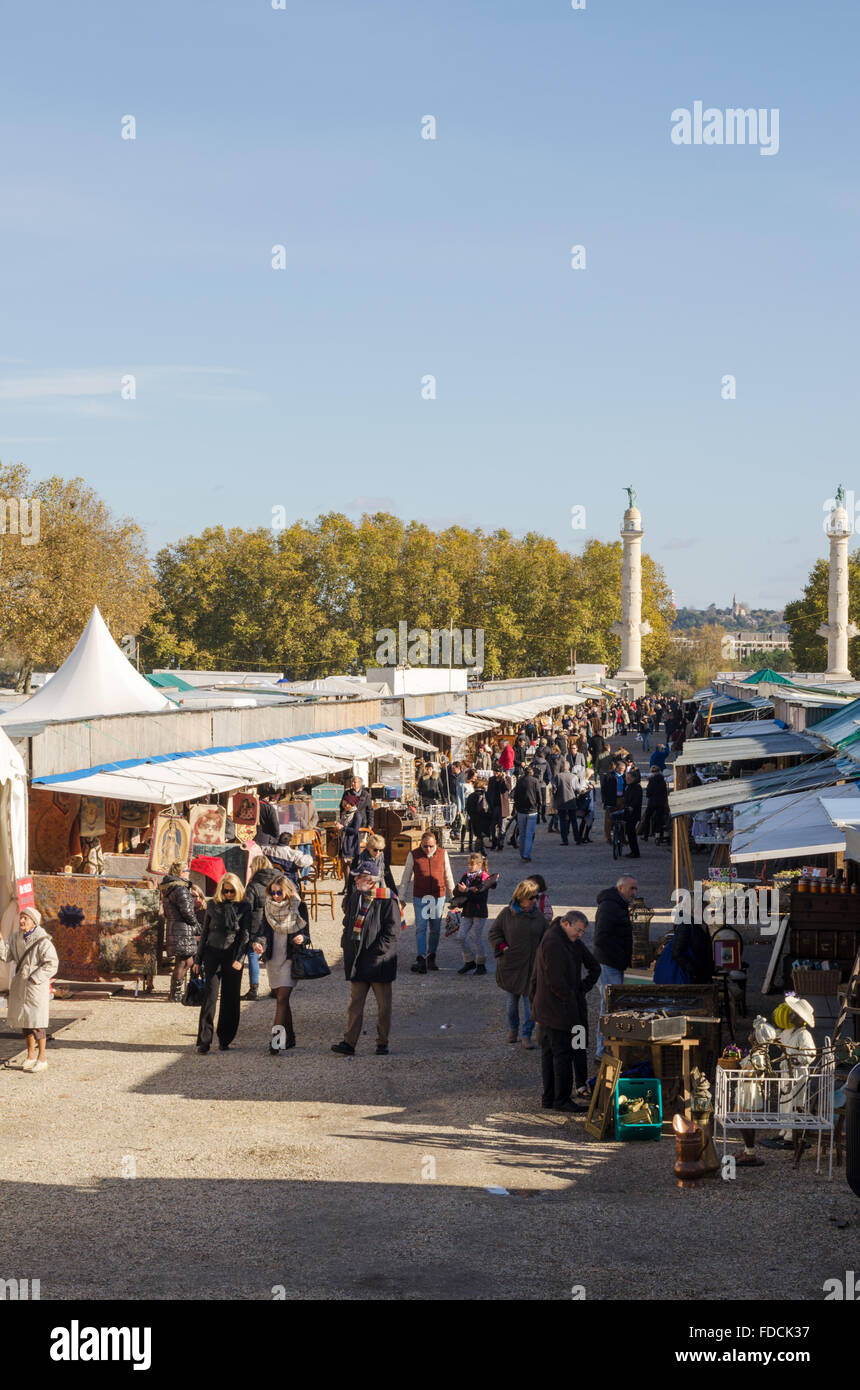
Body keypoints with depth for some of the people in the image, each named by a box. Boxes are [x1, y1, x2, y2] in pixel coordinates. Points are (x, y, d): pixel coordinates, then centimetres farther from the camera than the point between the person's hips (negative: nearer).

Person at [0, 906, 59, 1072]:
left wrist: (34, 979, -18)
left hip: (37, 986, -7)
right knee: (24, 1020, 13)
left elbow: (52, 964, -16)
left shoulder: (42, 941, -16)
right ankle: (31, 1055, 27)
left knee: (37, 1022, -2)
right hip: (20, 987, 7)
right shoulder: (16, 937, 5)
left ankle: (42, 1058, 8)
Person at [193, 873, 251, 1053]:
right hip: (213, 954, 1)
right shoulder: (213, 905, 9)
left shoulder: (243, 908, 3)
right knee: (210, 996, -8)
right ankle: (204, 1040, -10)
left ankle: (224, 1040, 12)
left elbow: (245, 935, -2)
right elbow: (204, 933, 14)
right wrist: (198, 960, 13)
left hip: (233, 957, -1)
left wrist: (239, 958, -14)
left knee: (230, 999, 2)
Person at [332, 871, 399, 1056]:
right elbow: (347, 923, 20)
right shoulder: (355, 897, 9)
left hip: (379, 962, -5)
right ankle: (349, 1043, 4)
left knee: (383, 1004, 5)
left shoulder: (387, 900, -11)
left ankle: (382, 1044, 14)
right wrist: (347, 946, 8)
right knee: (355, 1002, 4)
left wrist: (377, 950, -17)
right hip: (357, 961, 5)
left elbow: (393, 930, -12)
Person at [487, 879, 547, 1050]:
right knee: (512, 999, 13)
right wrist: (504, 948, -9)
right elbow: (493, 933, 3)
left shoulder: (538, 916, 1)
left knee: (530, 1000, -4)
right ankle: (512, 1028, 34)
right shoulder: (507, 914, -5)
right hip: (511, 964, 0)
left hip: (531, 967, 0)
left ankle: (527, 1035, 4)